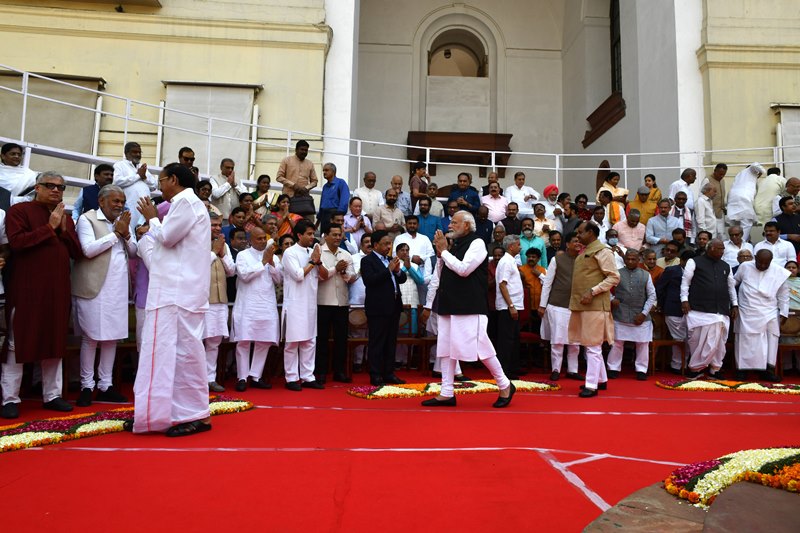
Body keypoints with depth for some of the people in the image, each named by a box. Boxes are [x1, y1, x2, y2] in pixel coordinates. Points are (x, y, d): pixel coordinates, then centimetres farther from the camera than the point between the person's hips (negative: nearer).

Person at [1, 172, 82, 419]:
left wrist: (64, 229, -6)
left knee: (55, 341, 10)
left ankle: (52, 395, 19)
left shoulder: (66, 217, 16)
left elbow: (78, 253, 7)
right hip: (26, 288, -5)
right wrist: (49, 227, -14)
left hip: (57, 289, 6)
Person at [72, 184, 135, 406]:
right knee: (91, 337, 1)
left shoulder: (123, 221, 15)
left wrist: (126, 234, -6)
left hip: (118, 287, 6)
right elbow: (89, 249, -16)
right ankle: (87, 386, 12)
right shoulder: (87, 218, -3)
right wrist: (116, 232, -12)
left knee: (112, 336, 7)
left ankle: (105, 385, 16)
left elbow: (134, 252, 11)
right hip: (95, 286, -5)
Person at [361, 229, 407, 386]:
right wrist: (388, 270, -20)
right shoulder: (367, 261, -6)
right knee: (376, 343, -1)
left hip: (393, 307, 8)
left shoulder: (390, 260, 16)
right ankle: (375, 376, 5)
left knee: (391, 343, 12)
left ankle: (389, 373, 20)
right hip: (378, 308, -8)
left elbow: (403, 279, 17)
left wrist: (398, 271, -4)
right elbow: (369, 281, -20)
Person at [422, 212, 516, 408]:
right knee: (446, 347, 7)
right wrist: (440, 254, 4)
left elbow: (464, 269, -19)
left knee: (480, 347, -5)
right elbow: (442, 275, 18)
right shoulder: (456, 244, 17)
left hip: (469, 306, -8)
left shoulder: (476, 243, -6)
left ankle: (505, 386, 12)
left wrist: (444, 251, -10)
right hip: (450, 305, 9)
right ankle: (446, 394, 13)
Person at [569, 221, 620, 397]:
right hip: (581, 305, 9)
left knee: (593, 346, -6)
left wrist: (592, 292, -20)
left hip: (595, 305, -9)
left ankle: (592, 385, -1)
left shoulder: (602, 251, -9)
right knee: (591, 345, 15)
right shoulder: (584, 252, 17)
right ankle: (601, 379, 27)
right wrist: (577, 299, 14)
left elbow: (614, 277, -14)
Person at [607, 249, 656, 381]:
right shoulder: (617, 274, 2)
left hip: (640, 317, 1)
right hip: (620, 316, -1)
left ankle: (641, 370, 18)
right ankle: (613, 368, 15)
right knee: (617, 343, 5)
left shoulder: (645, 275, 5)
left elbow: (652, 295, 5)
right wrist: (611, 300, -12)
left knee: (643, 344, 6)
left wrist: (644, 313, -3)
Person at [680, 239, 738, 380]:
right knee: (697, 340, -3)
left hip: (720, 310, 5)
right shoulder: (694, 262, 3)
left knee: (717, 341, 2)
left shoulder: (726, 266, 18)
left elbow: (731, 286, 23)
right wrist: (684, 300, -7)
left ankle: (695, 367, 12)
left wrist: (735, 305, 17)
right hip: (699, 309, -4)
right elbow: (685, 282, 2)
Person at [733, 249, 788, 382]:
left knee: (770, 340, 0)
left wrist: (784, 313, 3)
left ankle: (768, 369, 6)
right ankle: (742, 369, 6)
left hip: (769, 314, 1)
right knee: (746, 341, 1)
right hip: (747, 312, -1)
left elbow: (783, 295, 5)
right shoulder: (744, 267, -1)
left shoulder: (780, 272, 0)